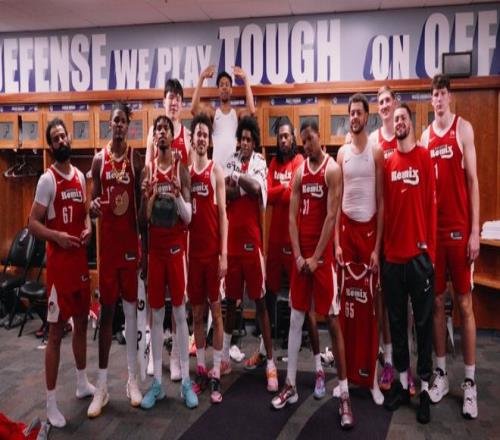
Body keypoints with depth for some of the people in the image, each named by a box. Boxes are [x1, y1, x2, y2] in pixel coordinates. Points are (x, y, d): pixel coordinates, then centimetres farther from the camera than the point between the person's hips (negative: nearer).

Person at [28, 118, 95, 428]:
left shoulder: (80, 176, 10)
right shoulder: (48, 180, -10)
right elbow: (33, 222, -11)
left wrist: (88, 228, -1)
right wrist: (57, 236, -27)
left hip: (81, 259, 7)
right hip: (58, 262, -7)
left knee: (82, 323, 18)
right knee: (56, 331, -1)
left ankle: (83, 384, 35)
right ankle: (51, 403, 10)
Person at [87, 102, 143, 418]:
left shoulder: (136, 158, 1)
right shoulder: (99, 159, 6)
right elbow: (94, 203, 8)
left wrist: (144, 244, -3)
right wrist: (93, 207, -18)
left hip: (130, 241, -1)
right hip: (107, 241, 2)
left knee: (131, 307, 7)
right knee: (107, 310, 5)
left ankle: (133, 378, 20)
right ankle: (102, 386, 13)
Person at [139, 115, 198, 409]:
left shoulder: (182, 170, -2)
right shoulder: (148, 171, 7)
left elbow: (188, 218, -8)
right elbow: (144, 220, 6)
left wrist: (177, 194, -24)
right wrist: (147, 197, -13)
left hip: (176, 248, -3)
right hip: (155, 249, 3)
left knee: (180, 313, 2)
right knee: (157, 315, 7)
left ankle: (186, 381, 11)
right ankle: (157, 382, 17)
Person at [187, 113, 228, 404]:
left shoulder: (217, 170, -2)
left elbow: (222, 214, -6)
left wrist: (224, 254, -12)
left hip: (214, 251, -4)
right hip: (193, 251, 4)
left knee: (216, 312, 3)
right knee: (197, 313, 11)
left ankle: (216, 375, 11)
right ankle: (201, 370, 24)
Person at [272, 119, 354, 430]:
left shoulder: (333, 169, -7)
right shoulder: (300, 172, 11)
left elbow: (331, 217, -13)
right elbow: (293, 216, 6)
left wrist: (316, 257, -14)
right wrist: (298, 256, -4)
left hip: (323, 256, -6)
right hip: (300, 256, 6)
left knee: (333, 321, -3)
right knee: (296, 318, 10)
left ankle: (345, 396, 5)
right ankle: (291, 386, 22)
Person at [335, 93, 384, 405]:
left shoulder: (377, 151, -2)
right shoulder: (342, 153, 8)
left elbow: (382, 201, -4)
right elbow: (337, 200, 7)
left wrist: (377, 247, -9)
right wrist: (337, 242, 0)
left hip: (370, 227, -3)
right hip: (346, 227, 3)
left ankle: (373, 375, 11)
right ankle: (347, 370, 18)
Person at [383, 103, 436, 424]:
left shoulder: (425, 157, -2)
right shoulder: (388, 162, 10)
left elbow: (432, 205, -5)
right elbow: (385, 207, 10)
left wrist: (430, 249, -9)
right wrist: (383, 246, 6)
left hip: (419, 254, -4)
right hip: (393, 254, 5)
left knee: (423, 321, 5)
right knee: (397, 321, 12)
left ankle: (425, 388, 17)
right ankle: (402, 383, 25)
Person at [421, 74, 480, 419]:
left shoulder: (464, 128, -1)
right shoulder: (426, 135, 11)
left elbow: (473, 180, -5)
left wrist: (475, 231, -10)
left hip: (460, 229, -4)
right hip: (433, 229, 4)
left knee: (465, 303, 1)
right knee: (437, 302, 9)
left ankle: (470, 382, 12)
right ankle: (441, 373, 22)